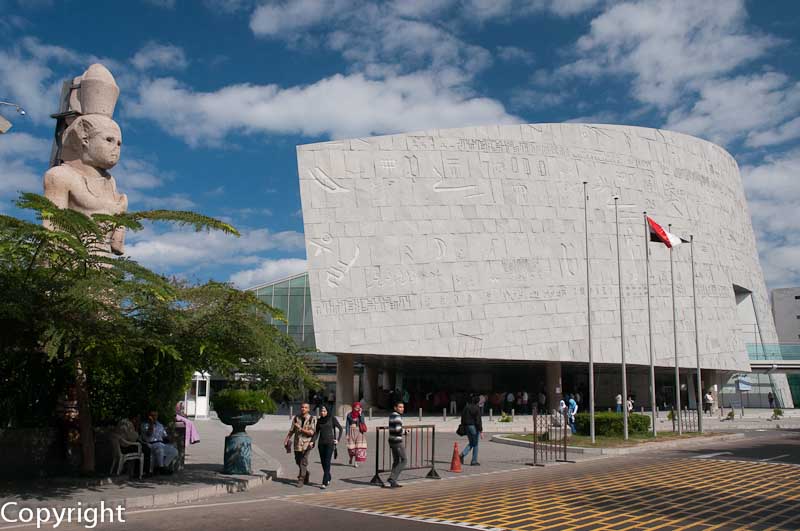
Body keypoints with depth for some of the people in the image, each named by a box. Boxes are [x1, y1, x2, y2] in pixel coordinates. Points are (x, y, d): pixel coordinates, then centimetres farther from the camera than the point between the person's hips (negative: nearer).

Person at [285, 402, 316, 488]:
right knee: (298, 461, 12)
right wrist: (286, 439, 4)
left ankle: (301, 480, 2)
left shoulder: (312, 419, -5)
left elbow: (311, 432, -12)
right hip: (297, 443, 4)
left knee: (303, 462, -6)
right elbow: (291, 430, 12)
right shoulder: (296, 418, 6)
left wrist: (301, 429, -19)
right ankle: (307, 475, 34)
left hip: (306, 443, -4)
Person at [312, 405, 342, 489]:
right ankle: (328, 478, 29)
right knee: (323, 462, 8)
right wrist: (313, 441, -3)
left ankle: (325, 483, -12)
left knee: (327, 462, -10)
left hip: (330, 443, -5)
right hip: (321, 443, 5)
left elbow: (341, 429, 0)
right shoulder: (319, 420, 9)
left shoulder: (332, 418, -3)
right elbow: (317, 432, 11)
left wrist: (338, 440, -4)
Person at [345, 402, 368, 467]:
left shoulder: (361, 414, 3)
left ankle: (356, 462, -5)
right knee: (351, 447, 5)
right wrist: (347, 434, -4)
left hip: (359, 432, 0)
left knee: (359, 447, -9)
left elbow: (362, 422, -11)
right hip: (351, 432, 0)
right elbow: (347, 425, 2)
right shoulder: (349, 415, 1)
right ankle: (351, 458, 34)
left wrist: (360, 414, -16)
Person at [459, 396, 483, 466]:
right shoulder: (476, 408, -12)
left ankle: (462, 454, -4)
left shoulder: (466, 408, 10)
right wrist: (481, 431, -15)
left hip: (467, 427, 7)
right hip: (474, 427, -6)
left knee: (471, 443, 17)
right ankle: (474, 461, 8)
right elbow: (478, 420, -16)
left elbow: (462, 419, 14)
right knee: (475, 444, 5)